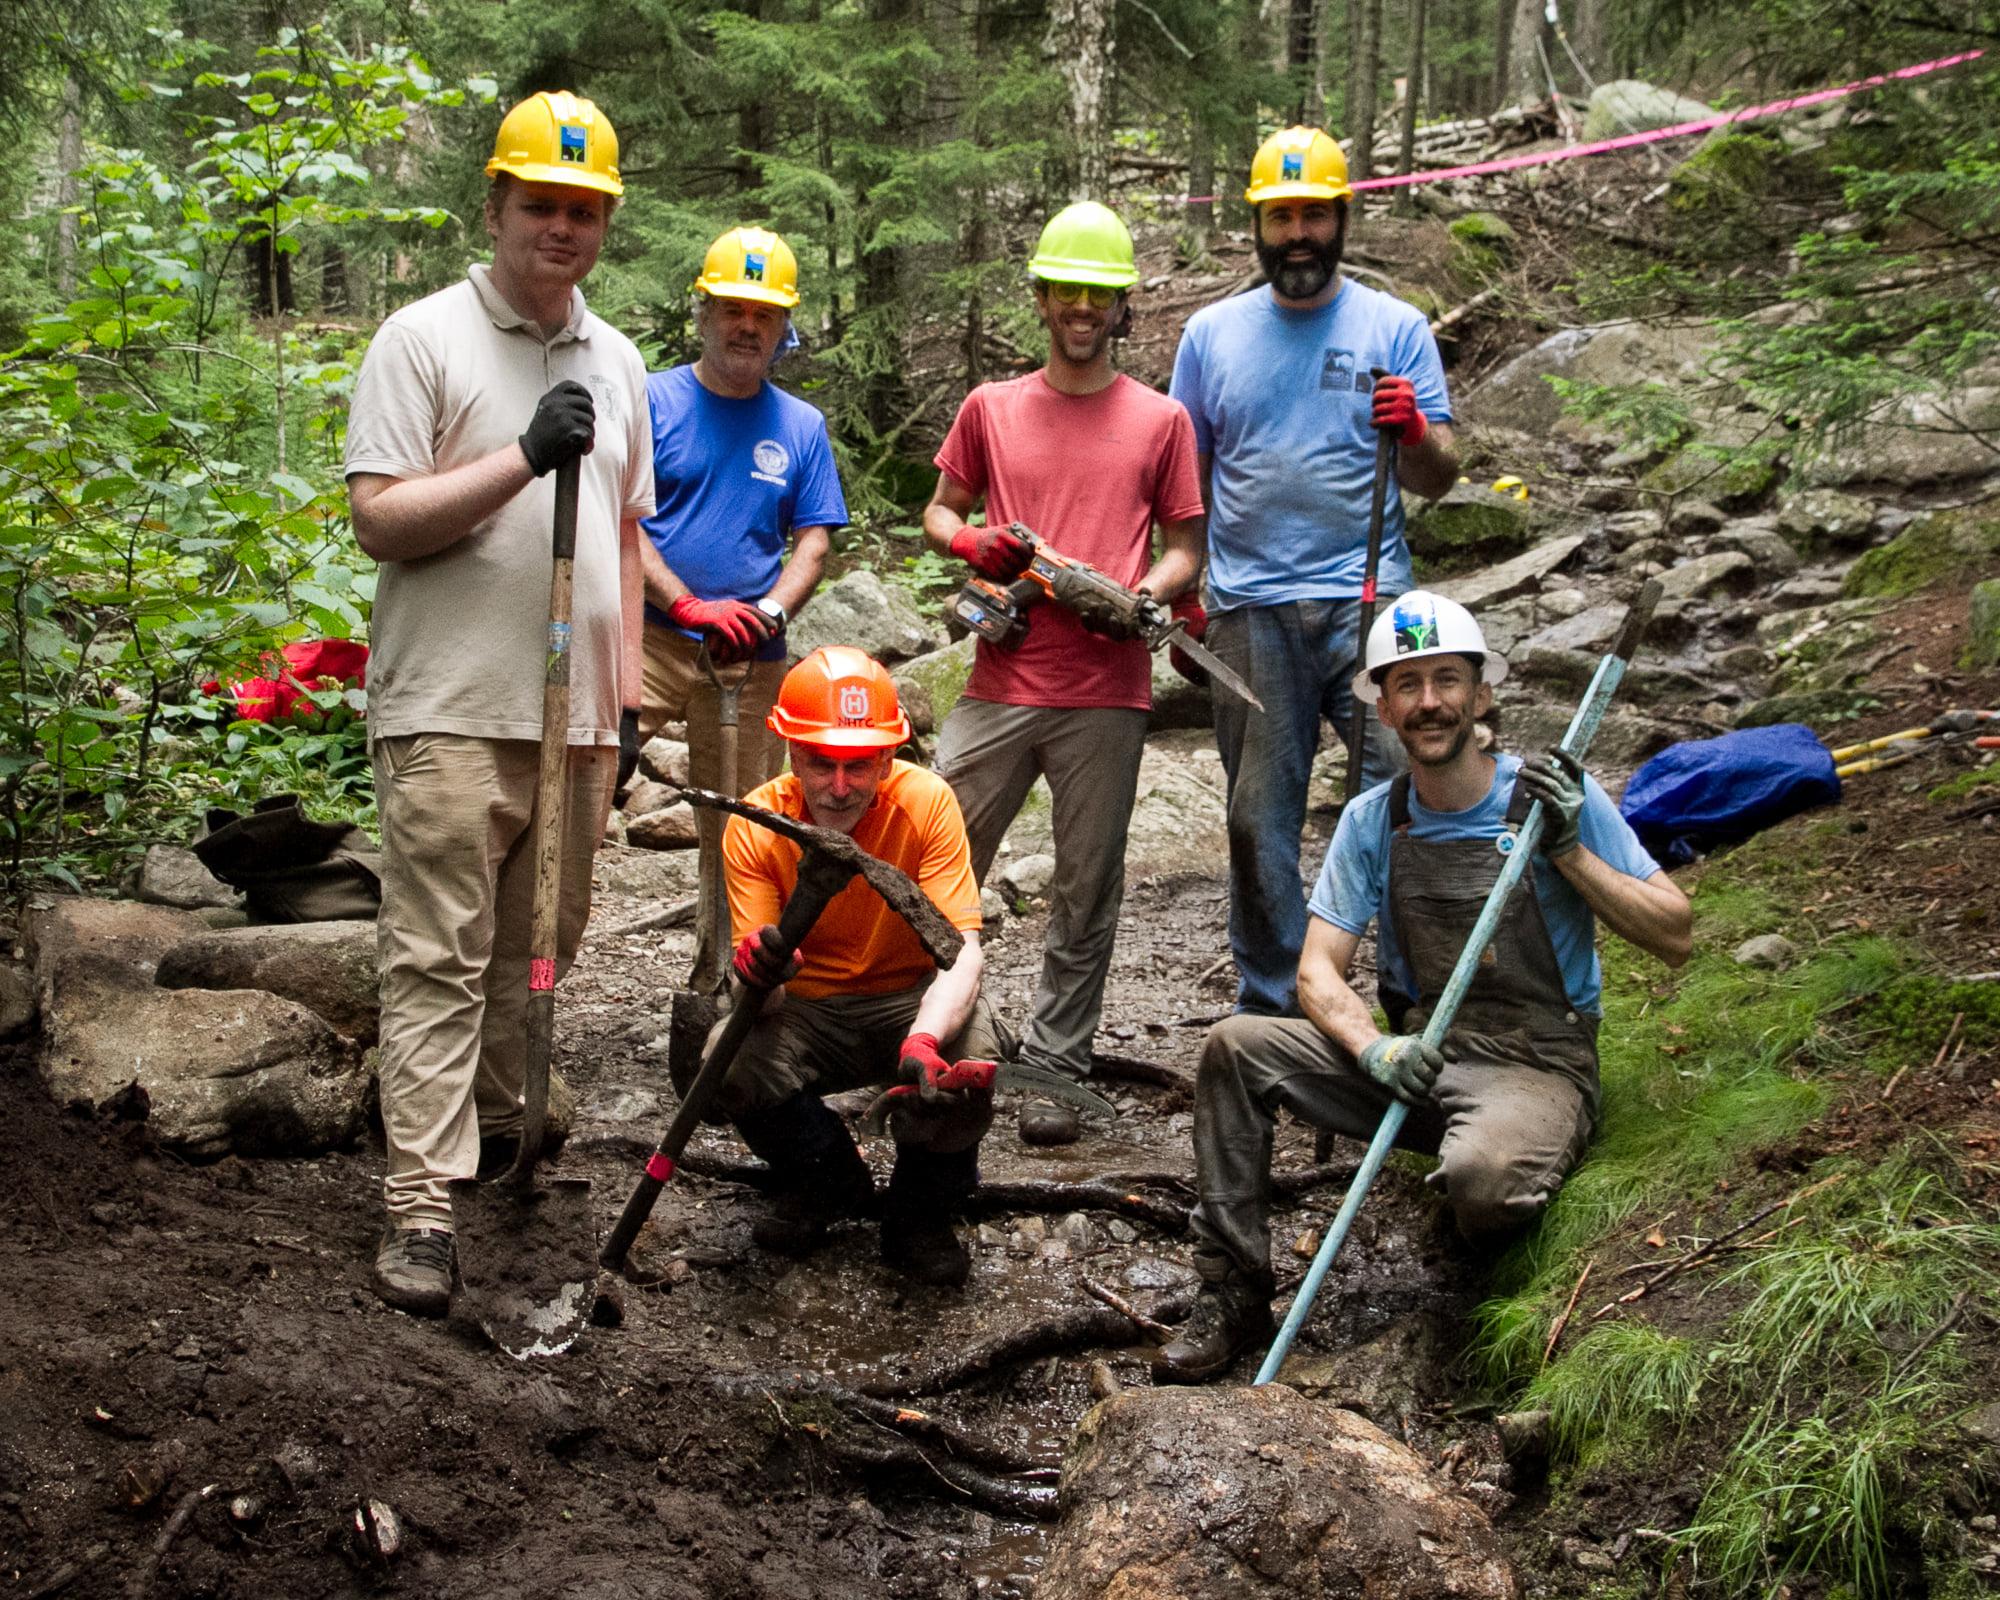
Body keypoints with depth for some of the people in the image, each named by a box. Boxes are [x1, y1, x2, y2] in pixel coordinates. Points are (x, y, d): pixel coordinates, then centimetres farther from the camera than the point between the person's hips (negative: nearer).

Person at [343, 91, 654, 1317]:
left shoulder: (617, 362, 17)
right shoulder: (424, 340, -2)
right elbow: (379, 520, -10)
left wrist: (627, 689, 16)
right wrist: (523, 458, -19)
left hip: (577, 712, 6)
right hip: (453, 709, -6)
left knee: (542, 944, 13)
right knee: (440, 957, -8)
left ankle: (501, 1126, 29)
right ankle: (423, 1206, -8)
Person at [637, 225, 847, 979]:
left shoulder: (801, 426, 12)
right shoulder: (652, 400, 2)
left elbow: (813, 542, 8)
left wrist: (770, 611, -12)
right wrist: (689, 605, -18)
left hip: (752, 660, 3)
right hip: (648, 634, -3)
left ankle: (720, 981, 22)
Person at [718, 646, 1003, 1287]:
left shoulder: (926, 802, -19)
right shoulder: (754, 827, -14)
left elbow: (962, 947, -27)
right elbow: (765, 999, -17)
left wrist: (923, 1040, -48)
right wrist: (758, 973, -44)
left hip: (913, 1001, -1)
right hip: (808, 1013, 2)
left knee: (969, 1056, -34)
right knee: (728, 1059, -29)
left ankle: (920, 1210, -1)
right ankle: (830, 1183, 4)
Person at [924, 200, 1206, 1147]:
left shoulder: (1160, 420, 8)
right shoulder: (990, 408, 12)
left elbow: (1186, 546, 10)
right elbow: (939, 509, 20)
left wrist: (1143, 595, -11)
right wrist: (971, 545, -3)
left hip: (1106, 689, -1)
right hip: (1000, 684, 1)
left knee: (1086, 892, 4)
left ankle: (1054, 1070, 12)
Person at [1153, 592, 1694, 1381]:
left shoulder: (1550, 795, -5)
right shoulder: (1371, 820, 5)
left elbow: (1674, 936, -5)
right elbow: (1319, 970, 0)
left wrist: (1569, 851, -18)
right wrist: (1375, 1049, -20)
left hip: (1536, 1067, -4)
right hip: (1417, 1059, 4)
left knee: (1479, 1173, -38)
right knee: (1234, 1046, -15)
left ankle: (1498, 1282, 1)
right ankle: (1233, 1292, -6)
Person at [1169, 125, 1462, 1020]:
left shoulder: (1396, 328, 7)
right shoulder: (1211, 334, 12)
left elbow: (1436, 481, 3)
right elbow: (1183, 478, 16)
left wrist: (1414, 434, -18)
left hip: (1369, 605, -2)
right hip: (1250, 611, 2)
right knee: (1259, 820, 7)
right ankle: (1269, 1008, 17)